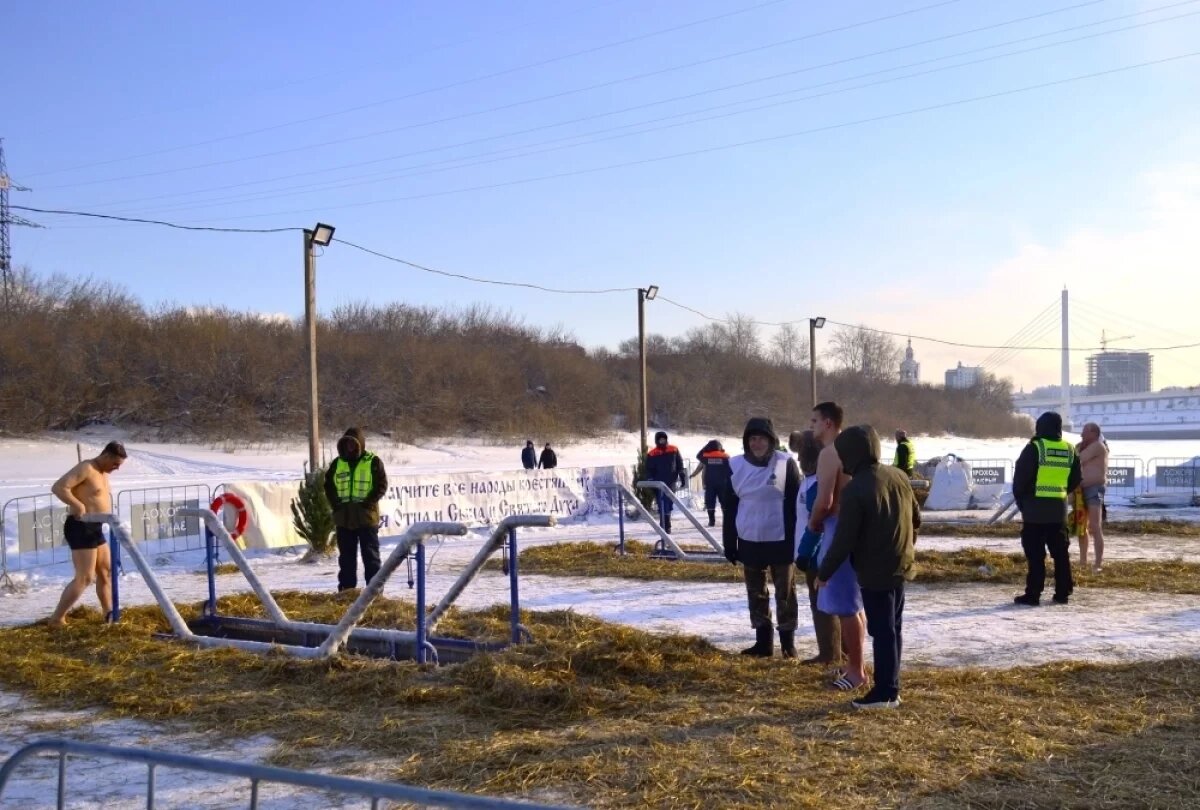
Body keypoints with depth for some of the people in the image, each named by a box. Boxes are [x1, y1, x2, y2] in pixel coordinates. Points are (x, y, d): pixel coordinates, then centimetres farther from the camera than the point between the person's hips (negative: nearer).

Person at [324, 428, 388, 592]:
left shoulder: (373, 462, -3)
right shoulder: (337, 463, 9)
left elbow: (382, 485, -6)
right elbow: (328, 484, 16)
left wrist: (368, 503, -14)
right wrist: (335, 503, 2)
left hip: (366, 517, -4)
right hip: (343, 517, 4)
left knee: (370, 555, 0)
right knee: (346, 556, 11)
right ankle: (346, 589, 19)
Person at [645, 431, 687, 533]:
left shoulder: (674, 450, 4)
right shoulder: (652, 454, -1)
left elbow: (680, 465, 10)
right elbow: (649, 470, 1)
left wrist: (682, 477, 8)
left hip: (671, 481, 1)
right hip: (658, 483, -1)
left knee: (668, 503, -3)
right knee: (662, 504, 0)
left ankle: (666, 525, 5)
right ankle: (665, 525, 5)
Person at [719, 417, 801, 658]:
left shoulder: (786, 463, -7)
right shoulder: (736, 466, 1)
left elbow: (796, 504, -6)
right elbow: (729, 507, 6)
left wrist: (795, 540, -10)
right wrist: (729, 543, 3)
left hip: (780, 541, -3)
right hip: (749, 542, 3)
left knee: (785, 592, 6)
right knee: (756, 593, 11)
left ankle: (788, 641, 17)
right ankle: (763, 641, 21)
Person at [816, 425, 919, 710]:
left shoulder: (855, 489, -20)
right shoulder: (899, 476, 4)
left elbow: (844, 540, -19)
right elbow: (915, 518, 15)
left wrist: (824, 573, -8)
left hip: (874, 571, -8)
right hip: (900, 566, 8)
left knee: (881, 631, -1)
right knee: (893, 628, 15)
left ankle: (884, 692, 6)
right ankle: (891, 688, 22)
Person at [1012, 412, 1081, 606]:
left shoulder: (1034, 448, -12)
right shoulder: (1070, 450, 8)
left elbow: (1020, 477, -11)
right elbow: (1075, 480, 14)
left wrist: (1020, 498, 5)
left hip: (1035, 509, -5)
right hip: (1059, 509, 5)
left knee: (1035, 554, -3)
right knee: (1060, 552, 13)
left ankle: (1033, 594, -3)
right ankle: (1062, 592, 17)